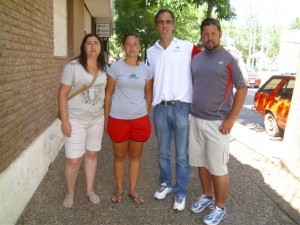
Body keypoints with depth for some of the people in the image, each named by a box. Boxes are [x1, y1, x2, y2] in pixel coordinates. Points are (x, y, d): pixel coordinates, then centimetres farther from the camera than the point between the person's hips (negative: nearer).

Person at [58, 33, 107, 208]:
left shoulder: (104, 68, 3)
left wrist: (106, 117, 8)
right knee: (74, 160, 0)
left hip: (97, 119, 4)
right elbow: (63, 94, -11)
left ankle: (90, 190, 31)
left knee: (92, 155, 14)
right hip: (76, 120, -4)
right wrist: (65, 121, -15)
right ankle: (70, 193, 23)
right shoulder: (73, 66, -12)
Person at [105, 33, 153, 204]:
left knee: (135, 156, 13)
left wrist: (146, 114, 7)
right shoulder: (116, 67, -4)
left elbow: (148, 94, 11)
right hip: (118, 119, -2)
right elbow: (109, 94, -1)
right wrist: (106, 118, -2)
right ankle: (119, 189, 29)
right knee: (120, 156, 12)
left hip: (140, 119, 2)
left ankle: (133, 190, 29)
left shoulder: (146, 69, 3)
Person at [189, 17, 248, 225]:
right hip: (195, 120, 6)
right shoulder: (196, 59, 9)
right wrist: (189, 112, 11)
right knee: (201, 162, 16)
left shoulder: (231, 59, -7)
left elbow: (242, 89, -9)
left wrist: (231, 119, -14)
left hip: (217, 122, -5)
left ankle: (220, 207, 21)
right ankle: (207, 196, 35)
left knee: (218, 167, 3)